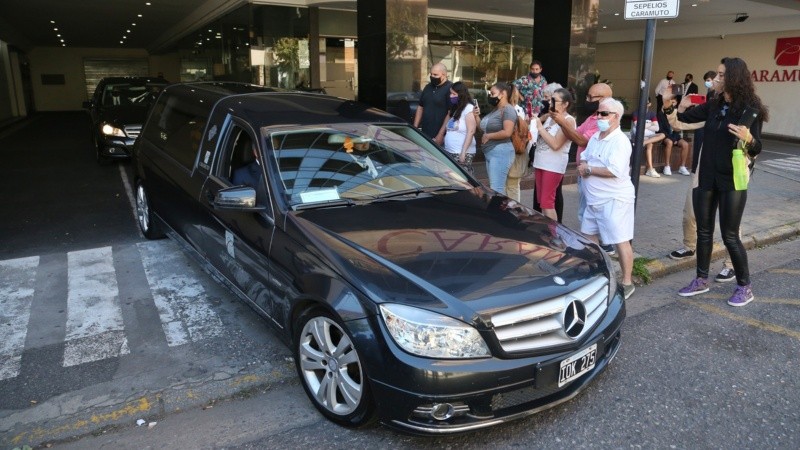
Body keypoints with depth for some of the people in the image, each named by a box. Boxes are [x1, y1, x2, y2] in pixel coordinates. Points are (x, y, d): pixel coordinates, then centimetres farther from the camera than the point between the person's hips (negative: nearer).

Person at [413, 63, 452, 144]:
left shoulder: (450, 89, -10)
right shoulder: (428, 87, 14)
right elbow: (420, 108, 20)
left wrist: (441, 135, -19)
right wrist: (415, 128, 13)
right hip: (424, 135, 7)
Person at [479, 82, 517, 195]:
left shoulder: (508, 109, -11)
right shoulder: (495, 110, 17)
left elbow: (507, 133, -22)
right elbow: (486, 128, 21)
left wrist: (488, 136, -12)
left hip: (500, 152, -10)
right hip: (490, 152, 10)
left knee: (496, 188, -11)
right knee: (493, 187, 10)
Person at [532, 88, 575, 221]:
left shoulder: (568, 120, -11)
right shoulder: (550, 117, 13)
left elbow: (555, 144, -21)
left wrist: (540, 128, -16)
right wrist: (534, 123, 1)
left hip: (554, 165, -8)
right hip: (541, 163, 8)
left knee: (547, 201, -8)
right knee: (541, 200, 11)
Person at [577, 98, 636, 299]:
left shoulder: (620, 141, -17)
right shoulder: (595, 137, 11)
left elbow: (615, 171, -28)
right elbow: (584, 158, 19)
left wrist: (589, 169, -17)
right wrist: (582, 166, -6)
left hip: (614, 200, -9)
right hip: (594, 199, 9)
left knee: (620, 241, -4)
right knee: (588, 236, 18)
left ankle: (627, 283, 5)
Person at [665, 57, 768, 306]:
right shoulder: (713, 106, 4)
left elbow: (756, 150, -12)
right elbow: (685, 116, 17)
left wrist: (749, 139, -33)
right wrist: (669, 107, -3)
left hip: (732, 181, -5)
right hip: (706, 177, 6)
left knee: (730, 235, 1)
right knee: (704, 231, 12)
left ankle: (745, 287, 17)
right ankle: (701, 280, 26)